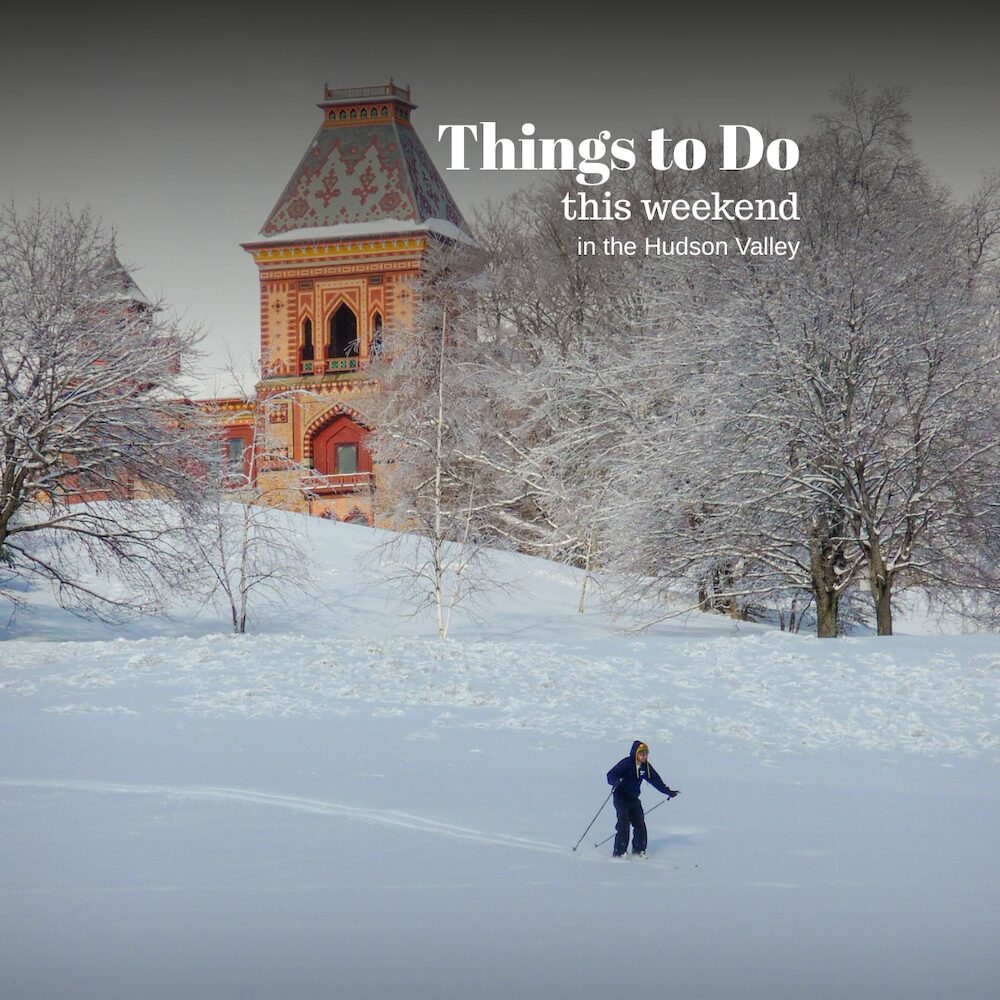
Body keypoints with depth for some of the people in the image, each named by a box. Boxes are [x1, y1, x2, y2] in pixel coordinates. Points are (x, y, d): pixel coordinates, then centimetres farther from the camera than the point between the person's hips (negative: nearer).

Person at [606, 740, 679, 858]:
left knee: (640, 823, 0)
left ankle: (639, 850, 12)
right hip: (621, 798, -6)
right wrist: (616, 782, -42)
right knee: (624, 822, -18)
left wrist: (668, 791, 16)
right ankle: (619, 852, -16)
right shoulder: (626, 763, -16)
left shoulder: (646, 766, 3)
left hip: (634, 799, 6)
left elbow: (655, 780, 15)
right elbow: (611, 775, -20)